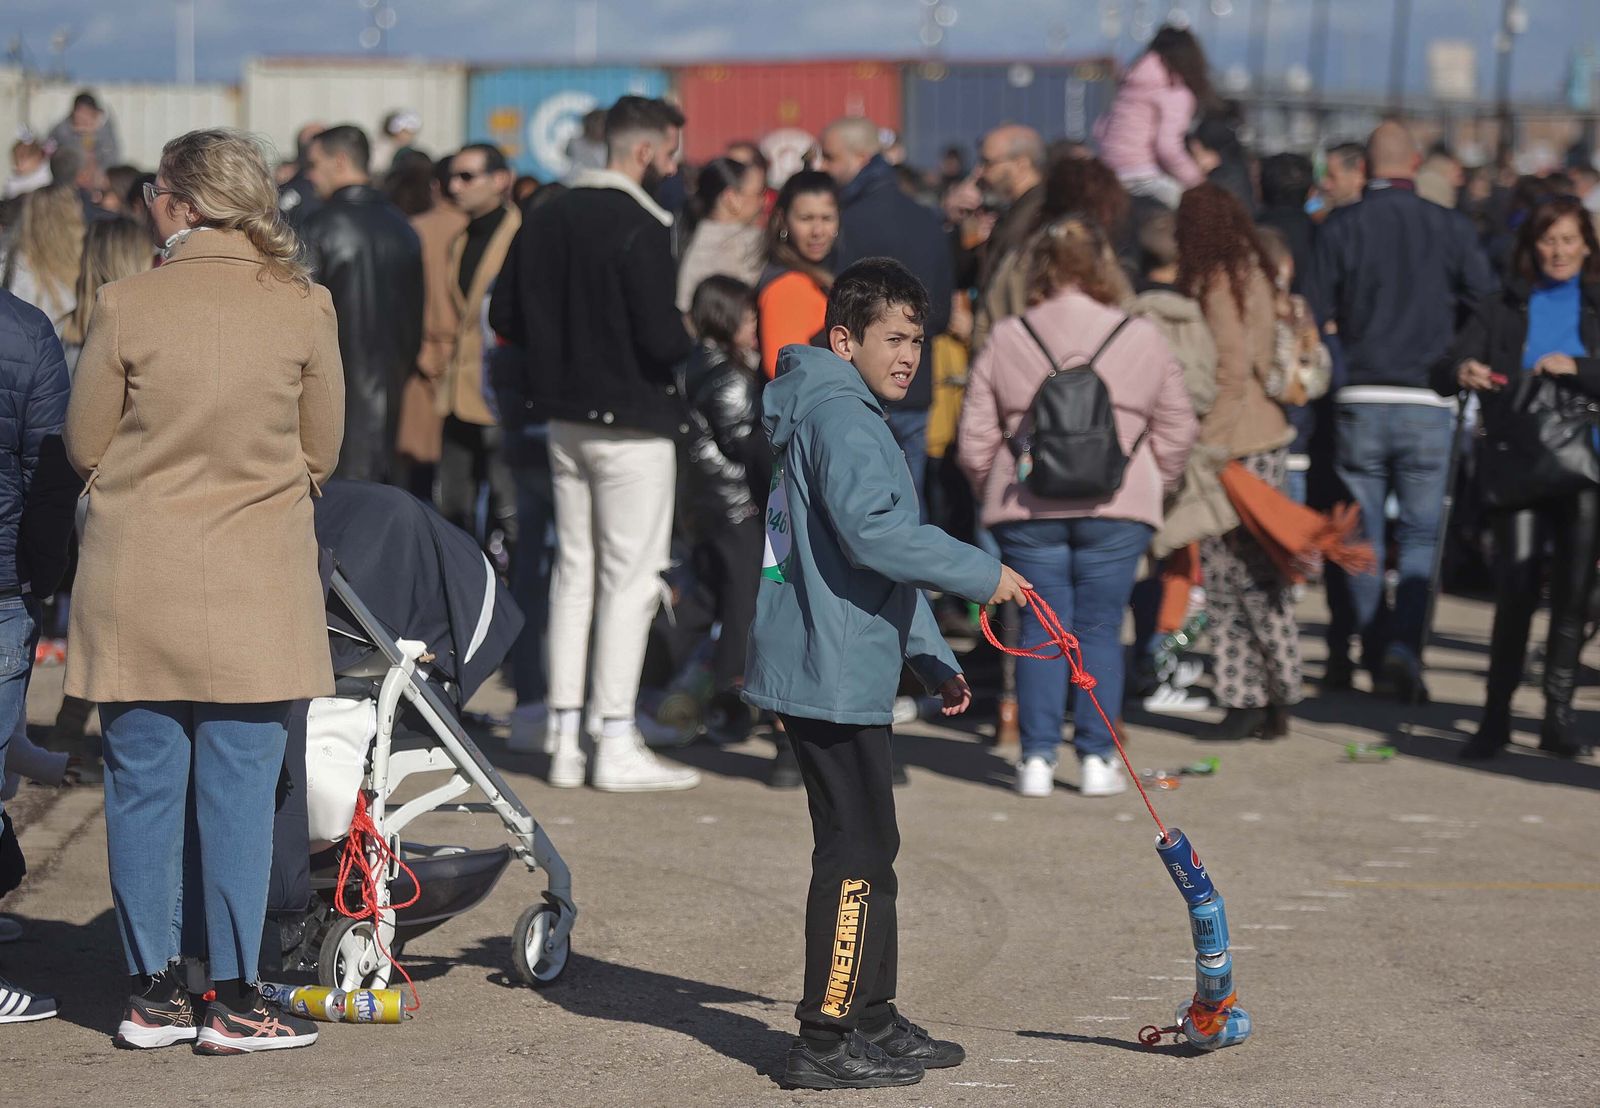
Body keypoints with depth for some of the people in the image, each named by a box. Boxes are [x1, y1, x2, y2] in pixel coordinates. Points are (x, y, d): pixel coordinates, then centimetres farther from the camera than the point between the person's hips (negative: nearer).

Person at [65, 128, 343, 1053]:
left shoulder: (127, 306, -7)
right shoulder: (305, 308, -5)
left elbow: (85, 447, 2)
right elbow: (322, 453, 5)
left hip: (135, 589, 0)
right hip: (257, 590, 0)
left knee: (144, 787, 9)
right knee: (240, 792, 4)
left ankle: (154, 994, 15)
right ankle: (236, 1001, 7)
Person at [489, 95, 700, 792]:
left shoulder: (546, 220, 6)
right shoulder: (641, 229, -17)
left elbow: (505, 317, 9)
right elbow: (662, 337, -22)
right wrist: (687, 347, -2)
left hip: (564, 416, 7)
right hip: (632, 421, -7)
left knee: (573, 571, 13)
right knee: (630, 578, -1)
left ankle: (564, 740, 14)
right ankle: (616, 746, 0)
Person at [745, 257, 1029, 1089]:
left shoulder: (857, 418, 21)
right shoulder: (838, 415, -13)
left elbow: (888, 571, 26)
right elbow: (874, 531, -27)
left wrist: (936, 663, 23)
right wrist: (984, 576, -20)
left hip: (840, 670, 11)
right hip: (831, 676, -11)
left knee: (869, 848, 16)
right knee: (855, 854, -7)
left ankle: (871, 1021, 24)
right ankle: (825, 1043, -5)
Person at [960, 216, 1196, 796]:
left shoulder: (1006, 339, 2)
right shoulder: (1142, 339, 3)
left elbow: (975, 438, 4)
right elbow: (1177, 428, 8)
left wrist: (994, 489, 19)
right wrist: (1151, 484, 21)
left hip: (1027, 509, 0)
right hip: (1117, 508, 0)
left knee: (1041, 631, 7)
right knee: (1100, 630, 7)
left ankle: (1037, 758, 5)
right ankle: (1097, 758, 6)